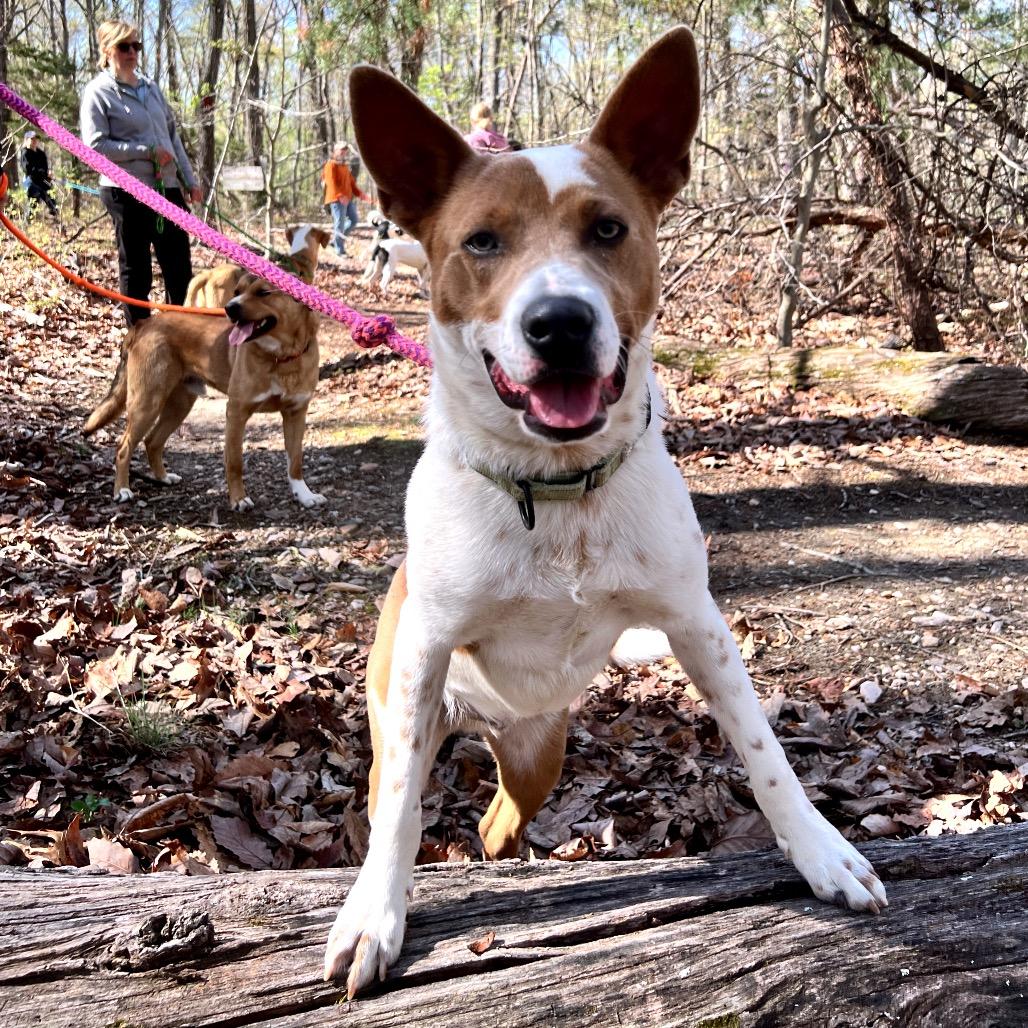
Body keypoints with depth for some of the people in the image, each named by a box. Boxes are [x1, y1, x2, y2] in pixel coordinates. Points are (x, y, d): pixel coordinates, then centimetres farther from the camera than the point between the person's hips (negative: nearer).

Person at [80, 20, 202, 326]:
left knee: (179, 266, 7)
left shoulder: (150, 86, 14)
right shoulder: (98, 92, -4)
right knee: (135, 269, 3)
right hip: (126, 192, -6)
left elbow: (172, 134, 18)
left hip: (167, 188, 6)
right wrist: (148, 152, -16)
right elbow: (94, 145, -13)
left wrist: (189, 179, 13)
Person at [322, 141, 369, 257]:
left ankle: (335, 240, 21)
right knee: (340, 223, -7)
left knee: (353, 219, 9)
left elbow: (351, 181, 23)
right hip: (337, 199, -9)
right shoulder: (331, 165, -7)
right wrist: (340, 196, -29)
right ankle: (340, 251, -1)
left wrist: (360, 193, 11)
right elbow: (332, 183, -18)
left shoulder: (345, 165, 20)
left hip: (348, 198, 9)